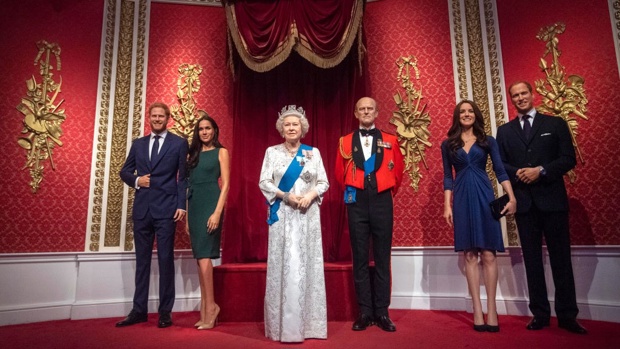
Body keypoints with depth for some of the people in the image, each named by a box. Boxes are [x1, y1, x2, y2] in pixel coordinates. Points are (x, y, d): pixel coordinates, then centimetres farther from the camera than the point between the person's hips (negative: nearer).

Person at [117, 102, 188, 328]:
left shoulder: (179, 143, 4)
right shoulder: (138, 144, 15)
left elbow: (183, 177, -1)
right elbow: (125, 171, 19)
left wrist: (181, 205, -9)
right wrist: (136, 180, -3)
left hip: (166, 209, -4)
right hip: (142, 208, 4)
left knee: (165, 260, 1)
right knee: (142, 260, 10)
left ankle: (165, 312, 11)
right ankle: (139, 310, 19)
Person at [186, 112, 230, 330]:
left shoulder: (221, 152, 1)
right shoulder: (194, 153, 16)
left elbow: (226, 184, -7)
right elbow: (190, 184, 14)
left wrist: (217, 212, -17)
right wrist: (187, 214, 10)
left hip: (210, 203, -6)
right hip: (194, 205, 6)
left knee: (204, 255, -12)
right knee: (200, 257, 6)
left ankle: (211, 305, -2)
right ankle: (205, 309, 11)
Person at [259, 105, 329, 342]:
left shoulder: (313, 152, 8)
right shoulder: (272, 152, 6)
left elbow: (324, 182, 6)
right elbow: (264, 182, 0)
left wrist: (311, 195, -13)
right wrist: (285, 196, -14)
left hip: (308, 215, 1)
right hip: (282, 215, -1)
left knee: (308, 265, 3)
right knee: (283, 265, -2)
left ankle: (309, 323, 12)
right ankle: (284, 325, 8)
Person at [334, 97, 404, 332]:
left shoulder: (390, 141, 8)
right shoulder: (345, 142, 8)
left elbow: (398, 171, 12)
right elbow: (340, 173, 14)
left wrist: (387, 192, 9)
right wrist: (352, 192, 10)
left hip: (382, 202, 0)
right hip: (357, 203, 1)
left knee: (382, 258, 3)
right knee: (360, 258, 4)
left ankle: (382, 312, 13)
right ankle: (365, 312, 13)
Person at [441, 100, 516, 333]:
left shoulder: (488, 141, 8)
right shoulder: (448, 144, 9)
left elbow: (500, 171, 3)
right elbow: (448, 177, 7)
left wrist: (512, 198, -7)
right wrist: (447, 206, 0)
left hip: (484, 197, 0)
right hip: (462, 199, 0)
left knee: (488, 254, -2)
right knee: (470, 255, 1)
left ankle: (491, 309, 5)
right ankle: (477, 311, 6)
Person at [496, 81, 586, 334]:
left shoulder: (555, 124, 7)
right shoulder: (504, 131, 12)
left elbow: (569, 159, -1)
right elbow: (500, 164, 7)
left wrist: (541, 171, -15)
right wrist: (517, 173, -12)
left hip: (552, 198, -2)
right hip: (523, 201, 2)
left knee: (561, 257, 2)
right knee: (532, 259, 5)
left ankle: (567, 315, 11)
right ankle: (540, 314, 13)